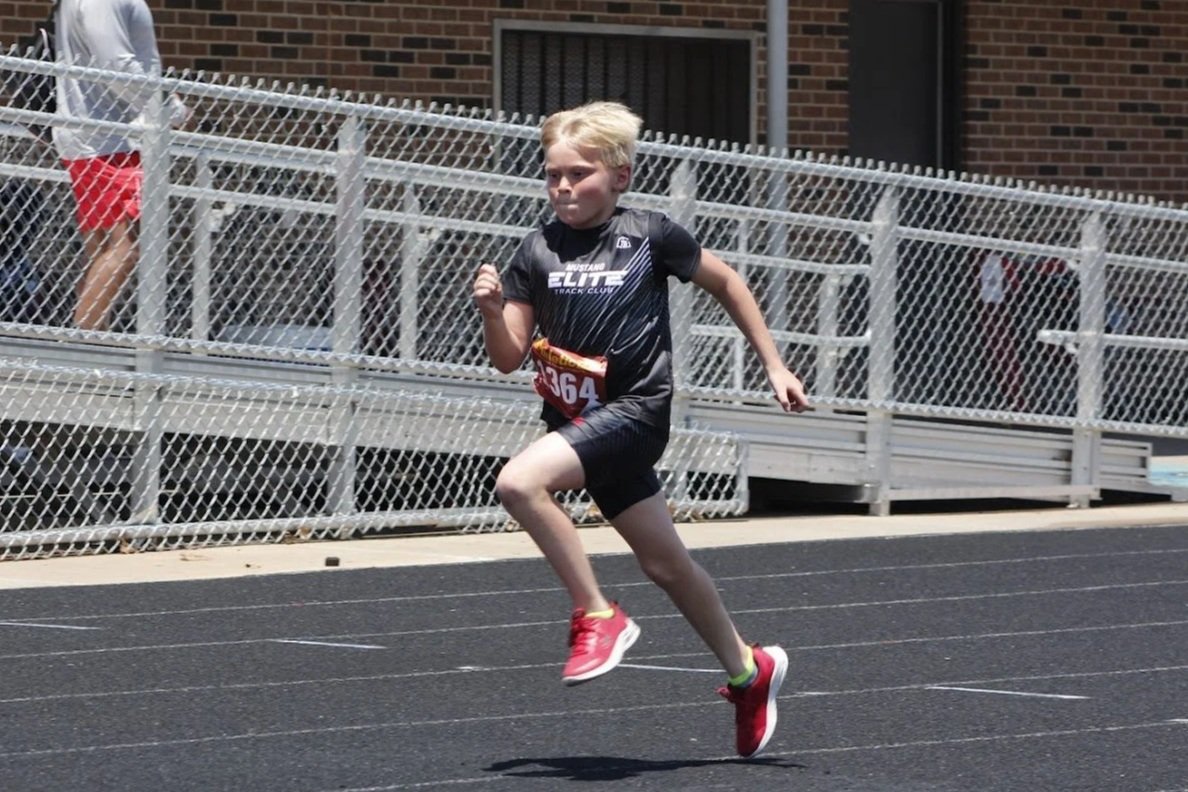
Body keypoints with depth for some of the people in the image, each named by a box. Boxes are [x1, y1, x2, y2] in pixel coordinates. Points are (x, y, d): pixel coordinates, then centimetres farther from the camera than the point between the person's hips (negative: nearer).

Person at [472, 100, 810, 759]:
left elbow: (726, 283, 10)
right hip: (576, 420, 5)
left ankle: (596, 616, -14)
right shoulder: (538, 252, 4)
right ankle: (749, 671, 32)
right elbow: (508, 358, 3)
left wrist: (774, 366, 10)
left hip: (633, 409, -5)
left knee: (519, 482, -27)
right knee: (663, 561, 14)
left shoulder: (649, 235, -5)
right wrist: (491, 310, -17)